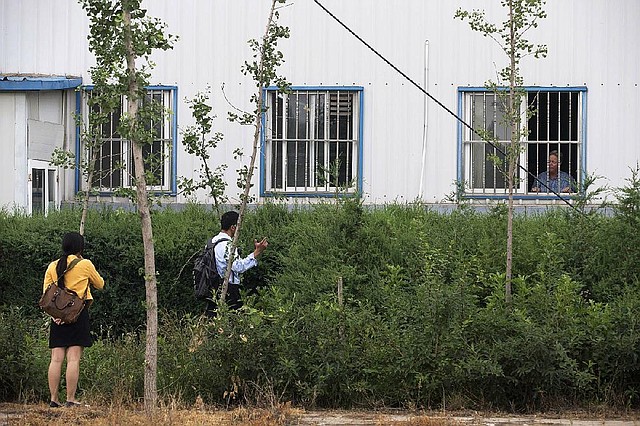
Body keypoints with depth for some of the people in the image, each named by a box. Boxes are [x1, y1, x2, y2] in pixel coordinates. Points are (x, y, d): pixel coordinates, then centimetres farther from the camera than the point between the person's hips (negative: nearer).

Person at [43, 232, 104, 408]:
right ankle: (70, 399, -9)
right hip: (78, 313, -4)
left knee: (56, 359, 3)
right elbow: (100, 284, 13)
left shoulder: (53, 266, 9)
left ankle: (53, 399, 0)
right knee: (73, 359, -6)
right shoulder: (85, 264, -2)